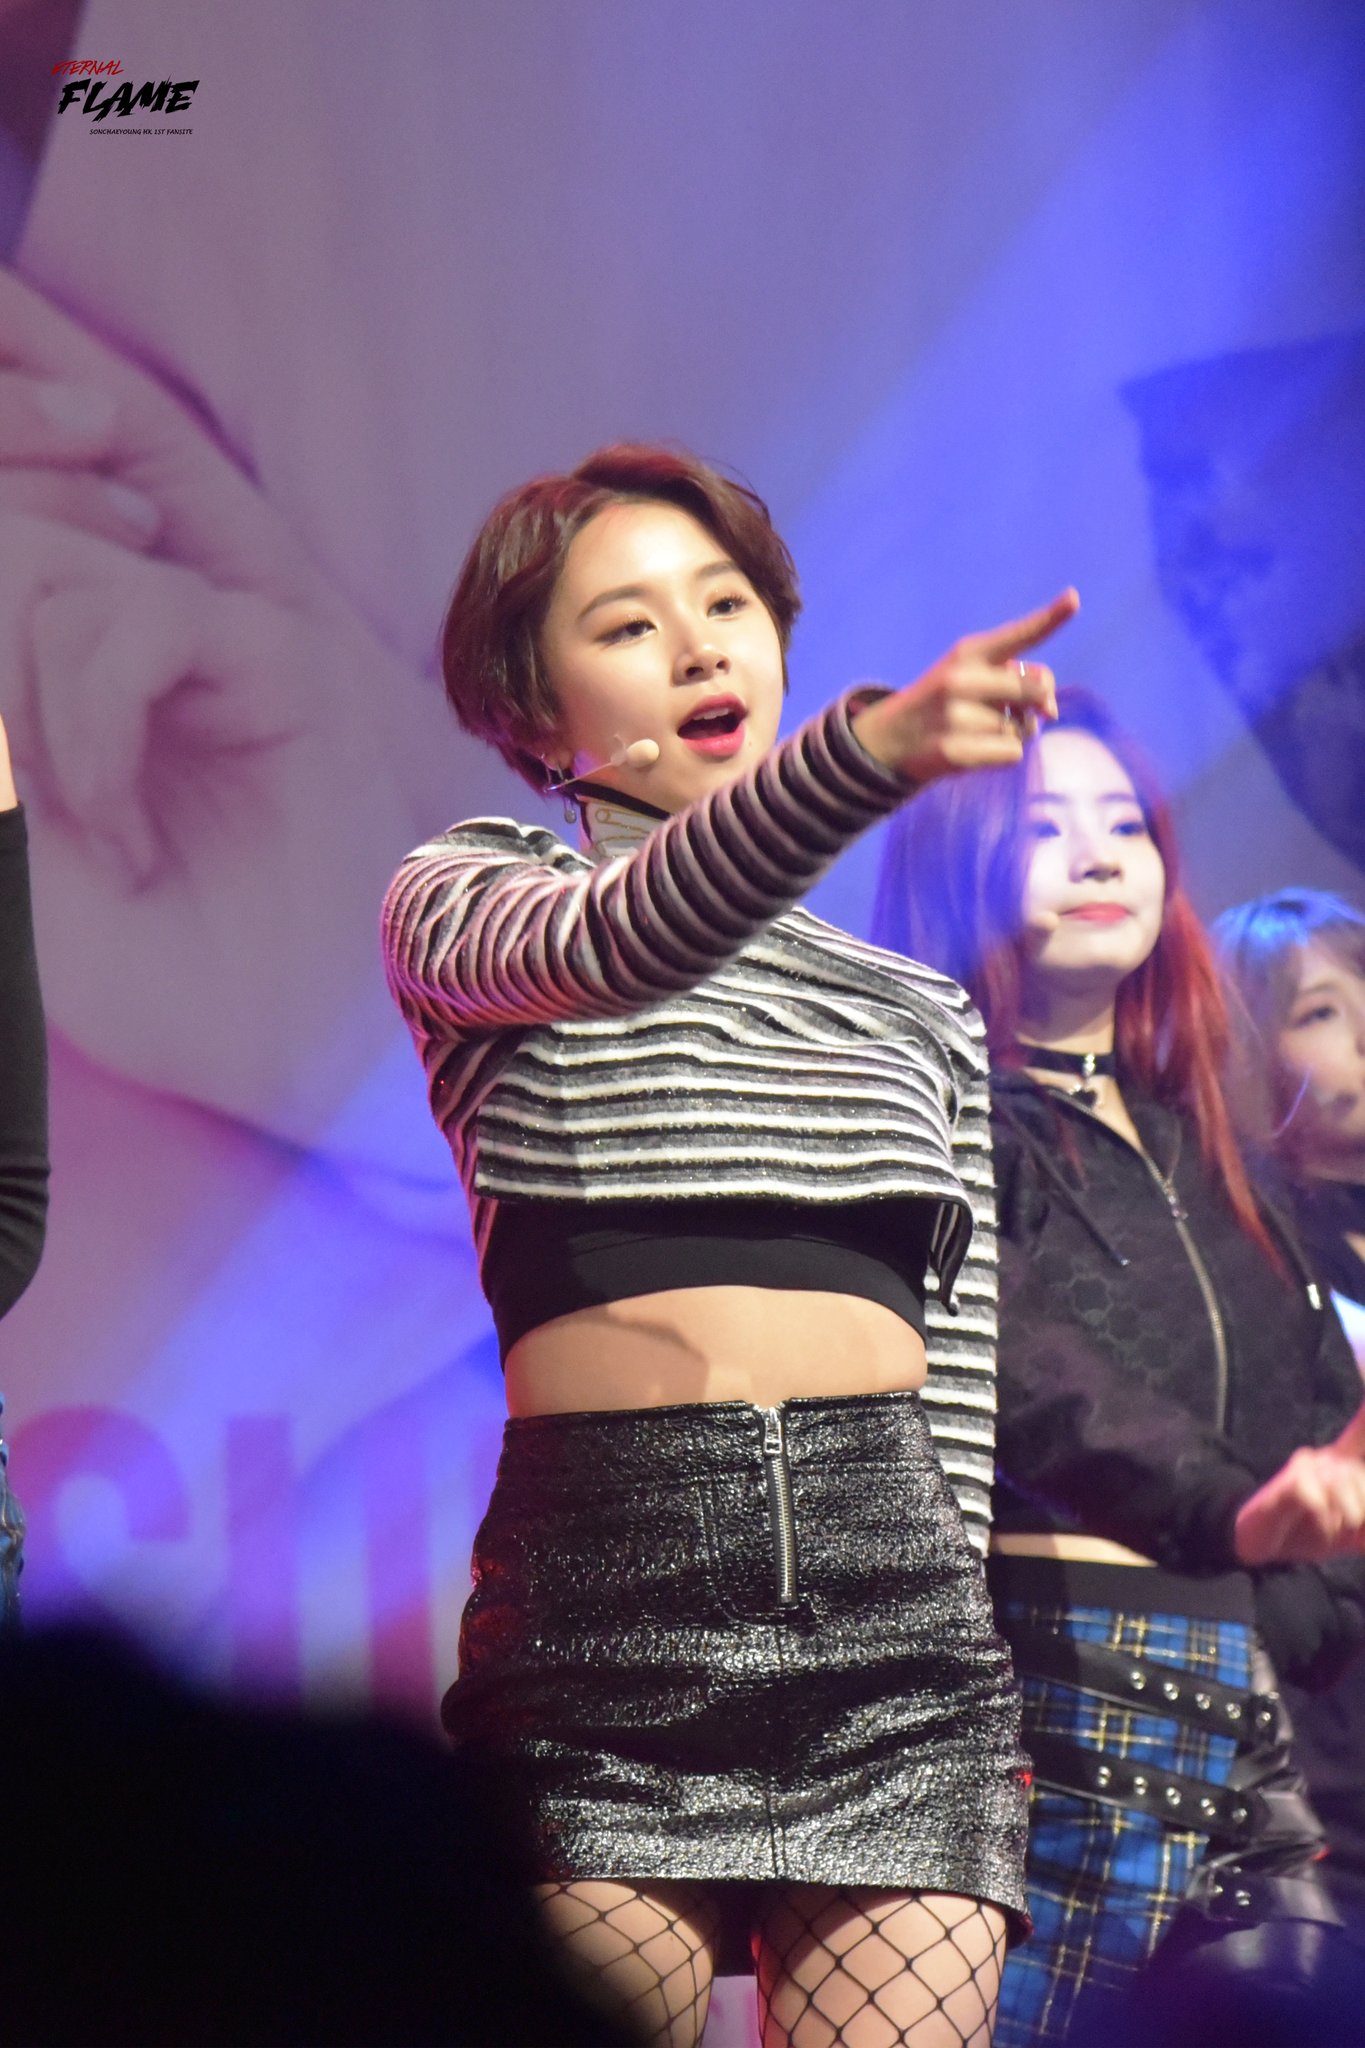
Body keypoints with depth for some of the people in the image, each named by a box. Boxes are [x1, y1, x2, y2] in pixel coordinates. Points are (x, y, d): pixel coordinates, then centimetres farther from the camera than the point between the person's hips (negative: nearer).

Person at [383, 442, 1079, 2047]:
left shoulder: (921, 1009, 23)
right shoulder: (456, 902, 10)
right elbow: (622, 946, -14)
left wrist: (986, 1697, 10)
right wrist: (871, 747, -32)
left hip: (893, 1591, 3)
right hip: (601, 1599, -3)